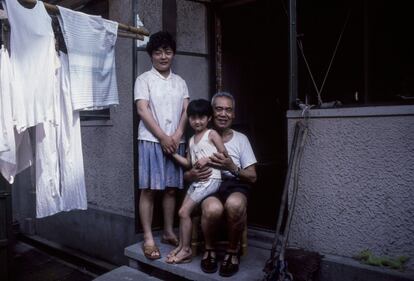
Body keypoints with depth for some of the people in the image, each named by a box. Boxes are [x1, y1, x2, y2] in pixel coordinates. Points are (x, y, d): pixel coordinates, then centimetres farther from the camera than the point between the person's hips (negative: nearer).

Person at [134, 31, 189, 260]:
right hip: (151, 141, -4)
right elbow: (142, 110, -8)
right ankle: (148, 238, 6)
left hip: (175, 141, 4)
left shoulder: (180, 82, 14)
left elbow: (186, 111, 7)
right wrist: (163, 137, -14)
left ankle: (169, 232, 20)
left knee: (171, 189, 8)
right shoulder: (144, 79, 1)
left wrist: (177, 135, -9)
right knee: (149, 189, -2)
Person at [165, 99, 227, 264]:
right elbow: (188, 163, 16)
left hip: (211, 179, -7)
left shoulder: (212, 134, -3)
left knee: (184, 212, -10)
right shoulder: (191, 140, 17)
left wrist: (207, 159, -17)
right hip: (196, 180, 8)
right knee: (183, 212, 5)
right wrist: (173, 153, 7)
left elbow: (224, 155, -7)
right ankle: (181, 246, 18)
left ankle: (186, 250, 2)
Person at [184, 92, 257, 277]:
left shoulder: (241, 139, 11)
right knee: (213, 208, -37)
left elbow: (252, 177, 8)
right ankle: (209, 249, -4)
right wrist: (192, 175, -14)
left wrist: (233, 168, -12)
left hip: (235, 186, 0)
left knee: (234, 204, -38)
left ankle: (232, 251, -8)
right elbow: (185, 174, 11)